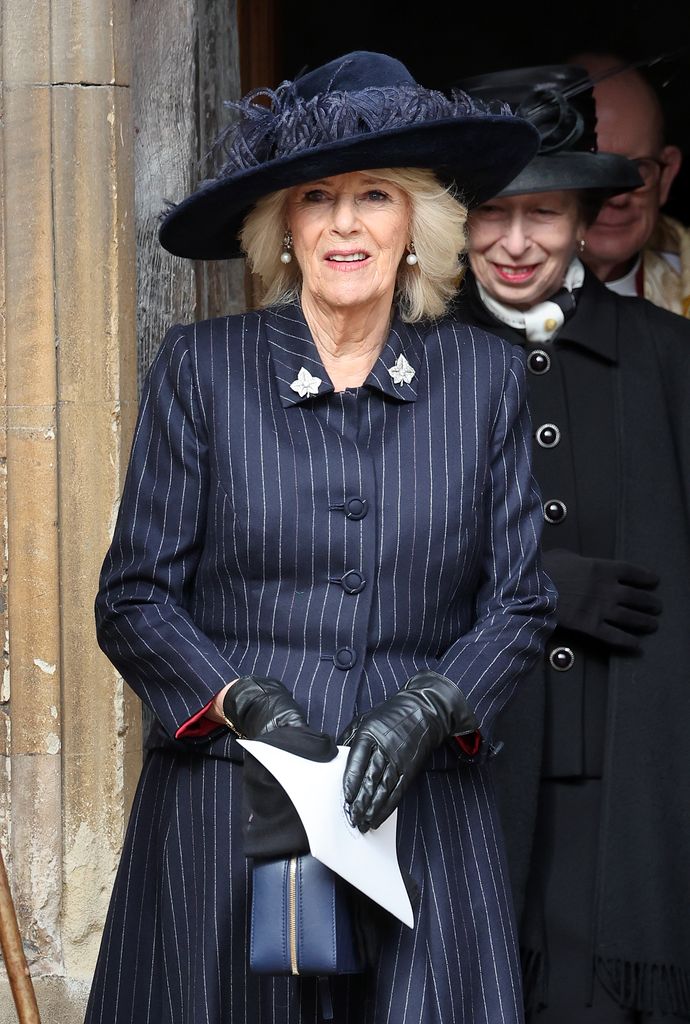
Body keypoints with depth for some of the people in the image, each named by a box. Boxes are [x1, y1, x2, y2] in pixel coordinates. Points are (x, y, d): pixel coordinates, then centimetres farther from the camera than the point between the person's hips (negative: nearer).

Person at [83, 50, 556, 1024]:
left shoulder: (485, 376, 7)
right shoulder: (200, 366, 2)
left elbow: (519, 602, 8)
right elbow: (133, 598, 3)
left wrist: (426, 707, -10)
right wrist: (246, 703, -13)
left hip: (424, 814, 1)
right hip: (224, 813, -1)